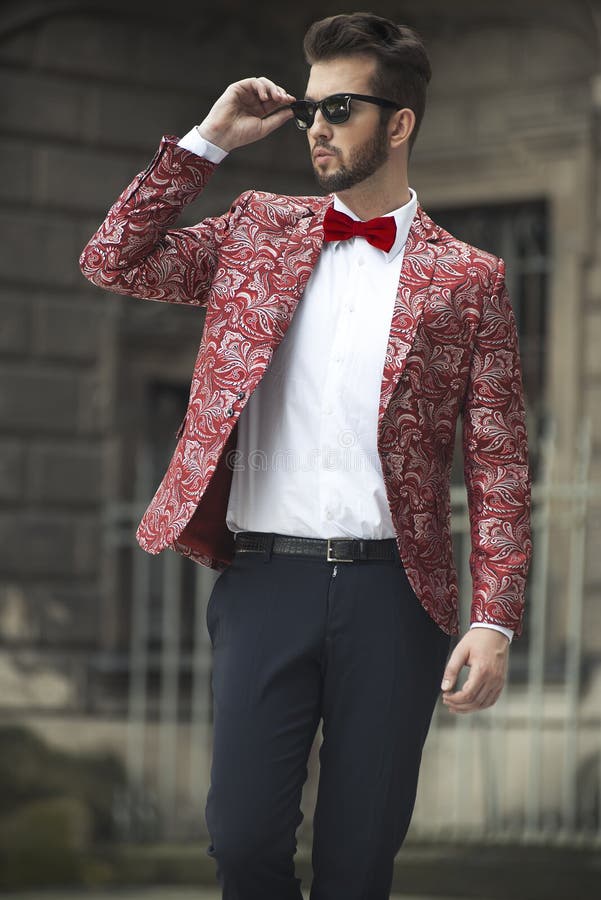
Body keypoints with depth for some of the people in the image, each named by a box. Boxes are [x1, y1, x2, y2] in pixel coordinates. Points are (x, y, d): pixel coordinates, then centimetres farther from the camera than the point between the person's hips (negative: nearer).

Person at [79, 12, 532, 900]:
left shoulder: (469, 279, 4)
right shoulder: (260, 232, 12)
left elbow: (499, 462, 2)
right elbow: (114, 262, 6)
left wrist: (494, 621, -8)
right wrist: (208, 141, 3)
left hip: (393, 592, -1)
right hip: (265, 581, 1)